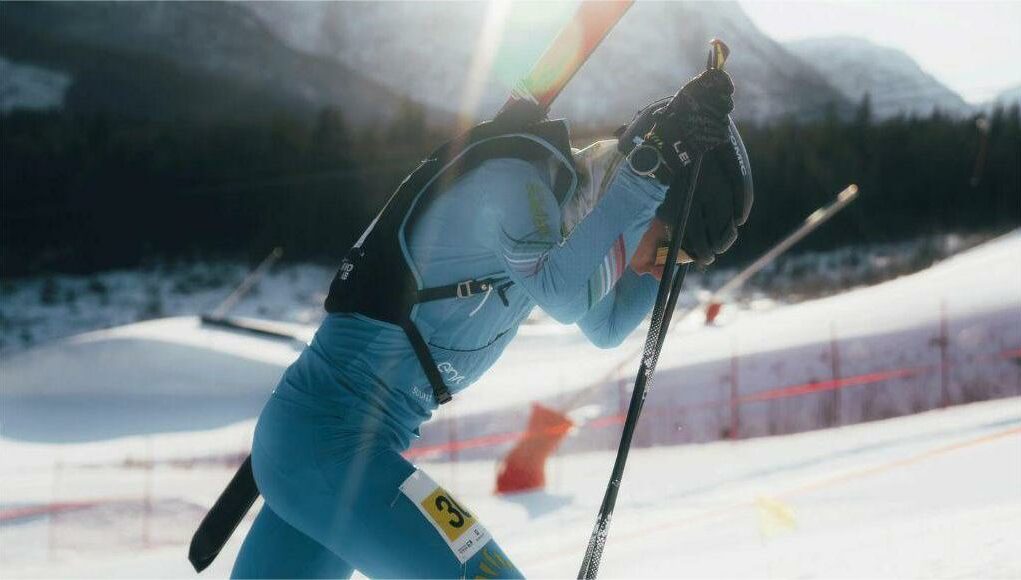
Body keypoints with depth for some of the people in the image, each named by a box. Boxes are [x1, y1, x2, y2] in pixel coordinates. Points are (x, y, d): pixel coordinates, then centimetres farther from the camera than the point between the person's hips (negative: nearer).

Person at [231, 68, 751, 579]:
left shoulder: (568, 201, 10)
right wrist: (651, 168, -33)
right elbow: (562, 294, -35)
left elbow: (606, 325, 23)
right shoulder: (512, 179, -16)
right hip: (337, 443, -10)